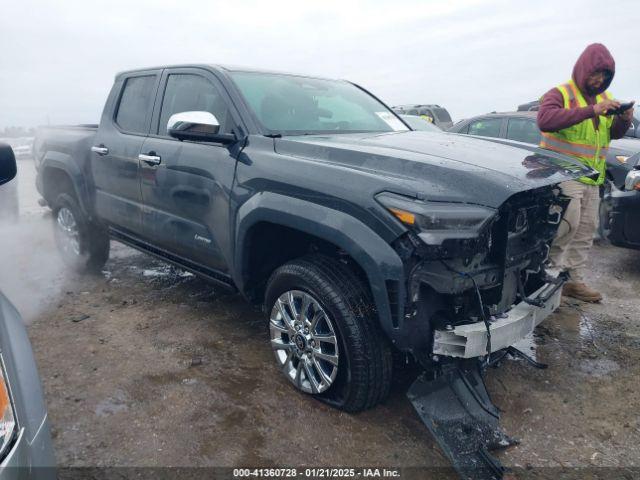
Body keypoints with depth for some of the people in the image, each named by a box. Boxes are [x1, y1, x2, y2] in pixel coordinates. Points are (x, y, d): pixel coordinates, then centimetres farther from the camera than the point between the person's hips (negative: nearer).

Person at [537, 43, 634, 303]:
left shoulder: (604, 97, 17)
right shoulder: (560, 93, -7)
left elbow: (614, 133, 23)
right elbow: (545, 119, -28)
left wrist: (624, 120, 0)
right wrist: (591, 111, -33)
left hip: (592, 178, 8)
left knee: (586, 230, 9)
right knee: (568, 224, -17)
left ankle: (574, 280, 18)